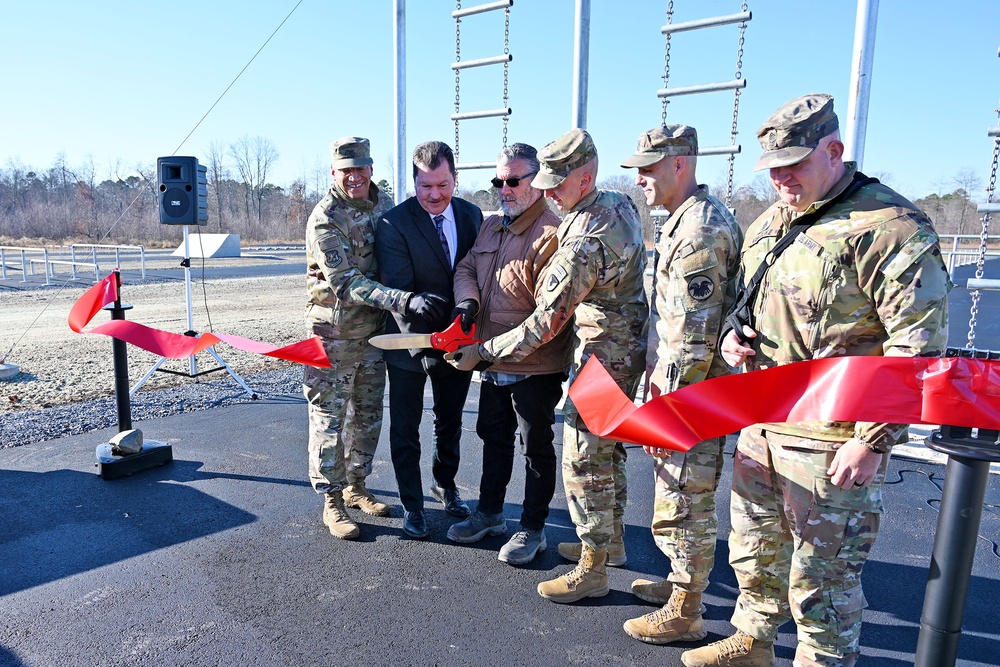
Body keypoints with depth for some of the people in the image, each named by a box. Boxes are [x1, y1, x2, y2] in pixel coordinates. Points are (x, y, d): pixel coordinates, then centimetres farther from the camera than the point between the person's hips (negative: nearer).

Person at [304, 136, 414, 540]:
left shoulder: (384, 205, 4)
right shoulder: (324, 219, -16)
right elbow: (346, 282, -24)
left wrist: (396, 307, 2)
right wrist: (402, 300, -35)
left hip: (374, 330, 6)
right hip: (334, 333, -6)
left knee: (368, 416, 15)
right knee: (330, 419, 2)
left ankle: (356, 487, 32)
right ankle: (332, 502, 17)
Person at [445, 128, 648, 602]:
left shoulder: (583, 245, -27)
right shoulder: (620, 204, 1)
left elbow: (545, 323, -24)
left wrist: (481, 353, -18)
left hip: (601, 356, -10)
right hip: (629, 348, 10)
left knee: (584, 461, 1)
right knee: (609, 449, 21)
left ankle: (592, 569, 15)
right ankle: (611, 538, 38)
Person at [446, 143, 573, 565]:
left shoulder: (550, 234, -19)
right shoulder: (490, 226, 9)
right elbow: (466, 267, 15)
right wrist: (466, 301, -7)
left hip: (535, 367, -8)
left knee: (536, 447, 9)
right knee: (493, 437, 21)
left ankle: (533, 529, 27)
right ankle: (489, 513, 41)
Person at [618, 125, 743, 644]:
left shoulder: (701, 230, -20)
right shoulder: (684, 220, 14)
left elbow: (693, 335, -24)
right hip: (679, 391, 10)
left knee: (683, 504, 3)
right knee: (684, 499, 21)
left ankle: (683, 615, 19)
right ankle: (682, 581, 38)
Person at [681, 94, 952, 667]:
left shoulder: (890, 226, -15)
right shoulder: (771, 222, 11)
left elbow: (917, 346, -18)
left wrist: (874, 441, -19)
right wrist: (734, 336, 3)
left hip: (830, 440, -8)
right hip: (761, 424, 8)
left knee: (822, 571, 7)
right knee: (754, 544, 23)